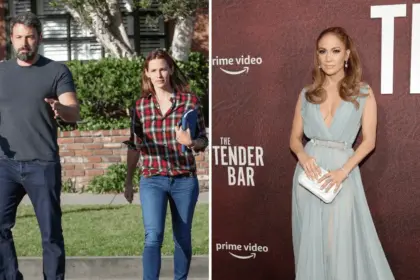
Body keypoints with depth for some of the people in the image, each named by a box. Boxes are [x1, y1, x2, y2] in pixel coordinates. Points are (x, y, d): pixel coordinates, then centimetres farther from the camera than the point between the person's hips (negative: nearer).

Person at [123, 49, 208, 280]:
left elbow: (204, 142, 1)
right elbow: (134, 146, 11)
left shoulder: (190, 101, -2)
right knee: (153, 236, -12)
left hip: (185, 180, 0)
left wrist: (191, 142, -21)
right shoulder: (141, 105, 3)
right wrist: (128, 181, 13)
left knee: (183, 238, 12)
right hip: (152, 180, 0)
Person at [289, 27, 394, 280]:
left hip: (342, 173, -2)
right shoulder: (307, 94, 8)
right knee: (310, 241, 7)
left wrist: (343, 170, -16)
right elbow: (295, 138, 10)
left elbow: (369, 141, -3)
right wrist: (303, 156, -12)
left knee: (341, 242, -2)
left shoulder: (363, 92, 2)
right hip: (309, 171, 3)